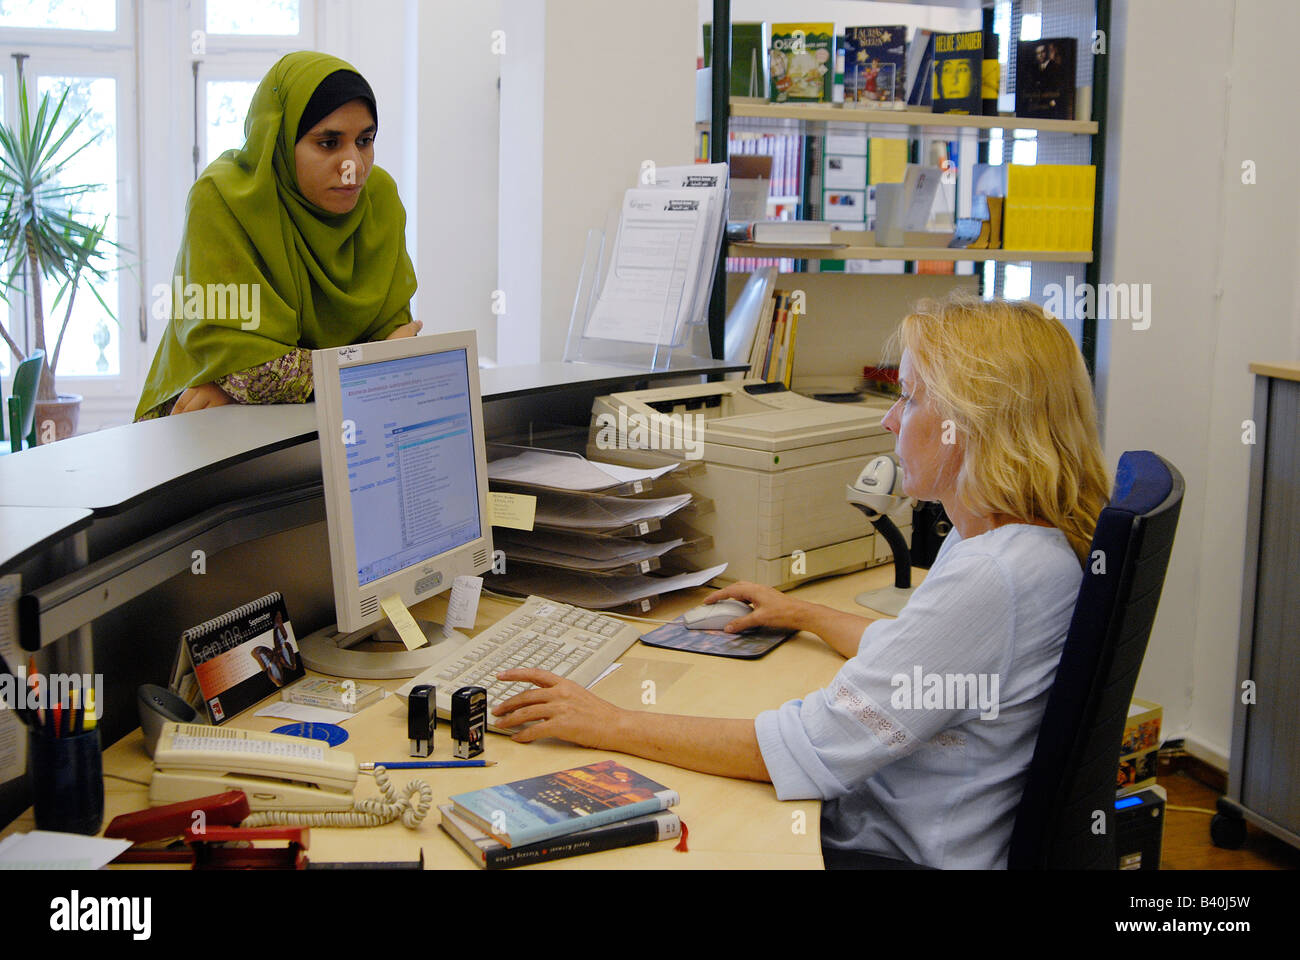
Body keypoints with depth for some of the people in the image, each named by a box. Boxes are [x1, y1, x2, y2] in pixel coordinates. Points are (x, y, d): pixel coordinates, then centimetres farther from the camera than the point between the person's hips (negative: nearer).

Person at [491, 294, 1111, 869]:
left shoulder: (991, 576, -29)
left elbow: (813, 748, -29)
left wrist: (614, 726, -23)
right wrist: (805, 616, 33)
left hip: (907, 851, -9)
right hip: (880, 811, 9)